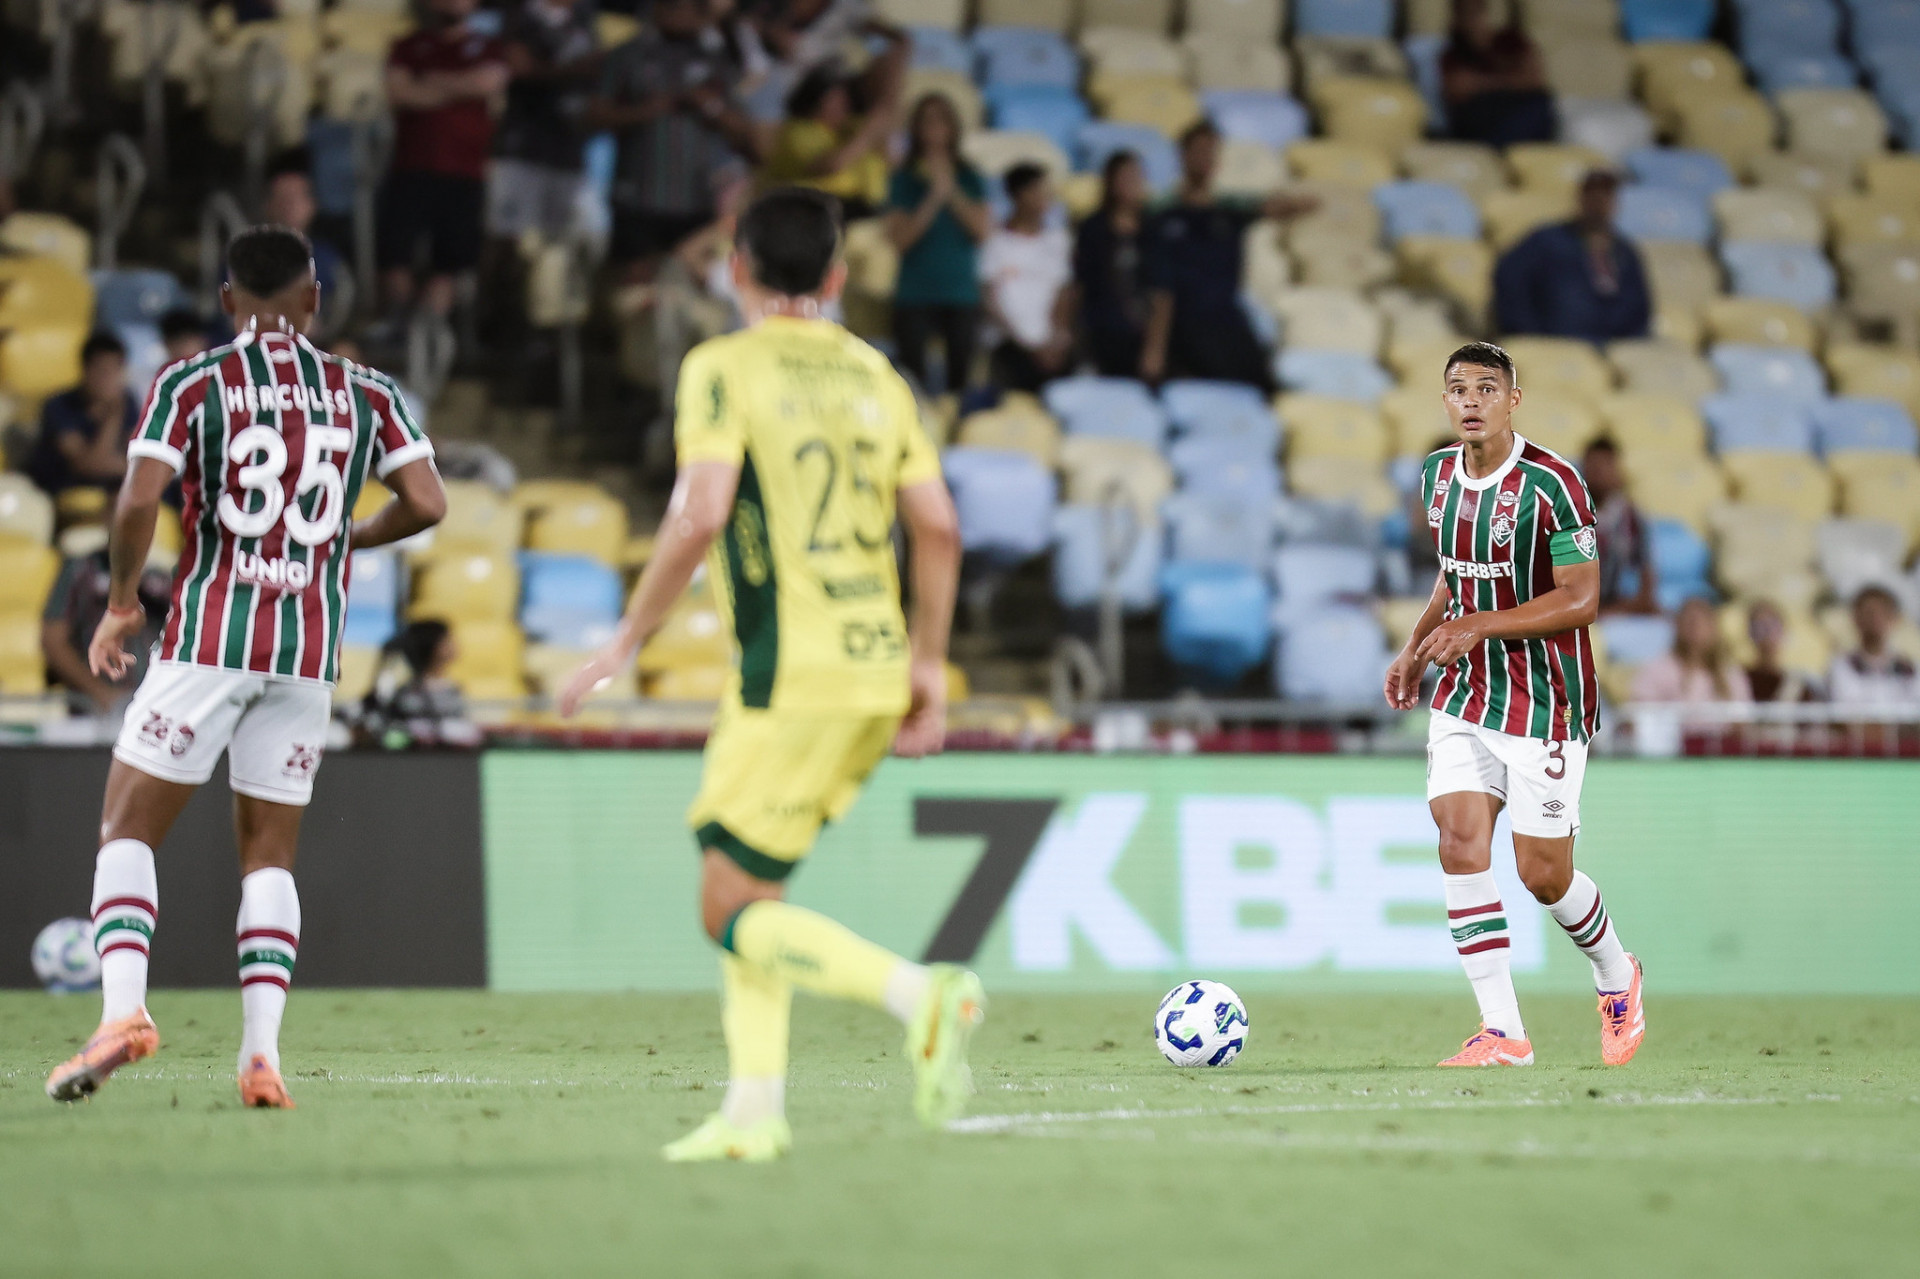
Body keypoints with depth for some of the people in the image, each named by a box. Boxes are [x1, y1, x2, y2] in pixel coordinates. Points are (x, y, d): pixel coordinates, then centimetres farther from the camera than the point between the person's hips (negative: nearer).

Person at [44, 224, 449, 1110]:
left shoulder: (192, 384, -1)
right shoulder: (365, 395, 7)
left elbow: (139, 501, -12)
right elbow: (426, 504, -1)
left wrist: (120, 602, 3)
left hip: (209, 635, -3)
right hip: (310, 648, 3)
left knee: (127, 830, 6)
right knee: (269, 853, 11)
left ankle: (123, 1006, -15)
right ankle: (262, 1051, -1)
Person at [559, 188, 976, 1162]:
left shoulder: (723, 369, -4)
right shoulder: (875, 376, 13)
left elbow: (701, 514, -17)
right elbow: (938, 528, 7)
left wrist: (626, 642, -10)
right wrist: (928, 665, 15)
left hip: (789, 676, -7)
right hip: (875, 678, 7)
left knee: (733, 914, -3)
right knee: (745, 889, 17)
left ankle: (919, 995, -22)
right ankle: (753, 1111, 10)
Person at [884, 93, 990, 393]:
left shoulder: (970, 179, 9)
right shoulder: (904, 179, 4)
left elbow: (983, 229, -2)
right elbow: (899, 238, -6)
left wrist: (951, 192, -8)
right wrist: (934, 197, -13)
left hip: (963, 293, 1)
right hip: (915, 297, -1)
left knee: (961, 379, -3)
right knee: (914, 382, -7)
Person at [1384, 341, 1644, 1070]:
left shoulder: (1550, 483, -17)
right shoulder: (1437, 476, 5)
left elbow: (1581, 600, -19)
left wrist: (1479, 626, -25)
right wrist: (1419, 645, 8)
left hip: (1544, 703, -6)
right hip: (1464, 699, 6)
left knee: (1542, 873, -1)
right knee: (1460, 845, -11)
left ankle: (1617, 979, 29)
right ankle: (1502, 1033, -8)